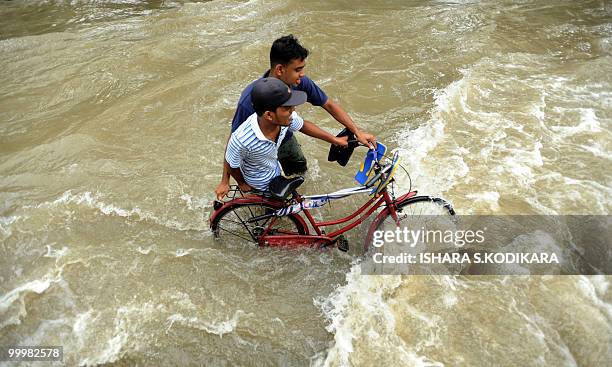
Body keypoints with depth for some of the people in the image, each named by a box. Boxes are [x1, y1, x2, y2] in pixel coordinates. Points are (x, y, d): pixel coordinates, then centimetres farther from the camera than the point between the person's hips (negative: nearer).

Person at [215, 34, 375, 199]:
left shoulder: (300, 83, -26)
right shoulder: (251, 99, -40)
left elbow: (329, 105, -11)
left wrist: (357, 131, -15)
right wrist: (225, 181, -24)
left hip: (287, 141, 5)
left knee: (300, 173, 24)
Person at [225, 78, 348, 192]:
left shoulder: (286, 118, -29)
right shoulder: (241, 140, -44)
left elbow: (303, 125, -4)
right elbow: (232, 166, -22)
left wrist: (335, 140, 1)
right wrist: (242, 184, -3)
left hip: (275, 172, 5)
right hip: (258, 185, -5)